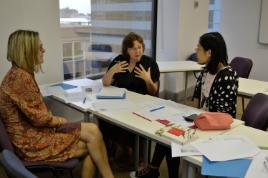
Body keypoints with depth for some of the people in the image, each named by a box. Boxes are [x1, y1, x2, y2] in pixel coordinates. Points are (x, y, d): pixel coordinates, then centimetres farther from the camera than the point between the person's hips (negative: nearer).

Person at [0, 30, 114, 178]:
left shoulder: (20, 74, 9)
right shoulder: (20, 77, -22)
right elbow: (39, 118, -19)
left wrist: (55, 119, -2)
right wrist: (59, 120, -1)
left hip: (35, 133, 9)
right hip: (31, 142, -9)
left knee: (90, 146, -4)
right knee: (92, 133, -10)